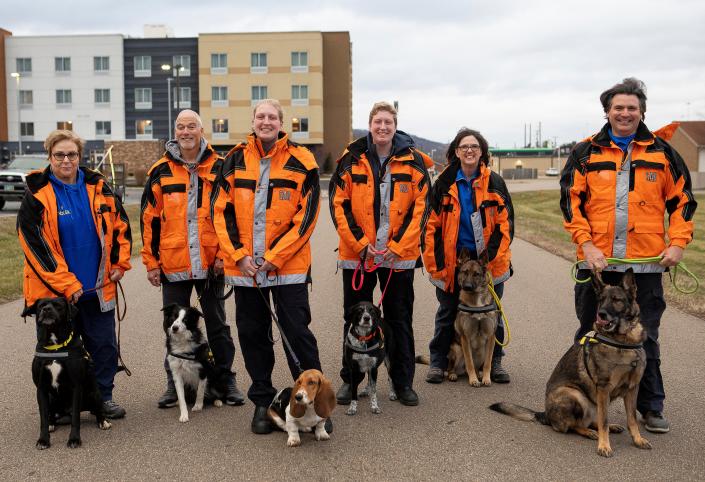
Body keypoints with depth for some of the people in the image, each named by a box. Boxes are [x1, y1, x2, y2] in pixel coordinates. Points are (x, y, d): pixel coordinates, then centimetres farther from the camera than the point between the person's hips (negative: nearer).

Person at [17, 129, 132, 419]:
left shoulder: (98, 187, 5)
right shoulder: (37, 194, -6)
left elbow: (120, 225, 15)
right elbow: (35, 244, -10)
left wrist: (119, 263, 6)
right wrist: (66, 284, -14)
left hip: (98, 288, 3)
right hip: (55, 290, -3)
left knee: (105, 346, 9)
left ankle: (104, 396, 26)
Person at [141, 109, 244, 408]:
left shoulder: (218, 168, 2)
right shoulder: (161, 171, 4)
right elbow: (149, 219, 5)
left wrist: (224, 254, -7)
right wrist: (151, 262, 1)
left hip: (211, 264, -1)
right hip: (172, 264, 1)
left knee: (217, 324, 10)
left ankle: (227, 379, 21)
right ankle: (174, 384, 23)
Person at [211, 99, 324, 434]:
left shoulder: (301, 161, -3)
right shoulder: (235, 160, 5)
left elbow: (307, 214, -7)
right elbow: (222, 210, 4)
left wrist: (275, 257, -12)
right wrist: (239, 254, -7)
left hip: (289, 266, -3)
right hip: (244, 266, 3)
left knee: (297, 333, -1)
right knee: (252, 334, 11)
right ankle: (262, 403, 26)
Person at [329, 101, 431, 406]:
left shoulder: (413, 161, 1)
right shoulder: (352, 160, 0)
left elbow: (421, 207, -1)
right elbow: (338, 204, -2)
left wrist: (398, 246, -9)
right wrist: (360, 244, -11)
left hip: (400, 256, 0)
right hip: (356, 255, 0)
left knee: (399, 320, 9)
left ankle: (402, 382, 22)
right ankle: (350, 380, 24)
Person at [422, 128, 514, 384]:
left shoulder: (494, 183, 2)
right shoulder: (444, 183, 1)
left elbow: (505, 222, 1)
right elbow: (432, 224, 1)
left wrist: (492, 256, -9)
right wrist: (436, 262, -5)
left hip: (488, 260, 0)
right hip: (452, 261, 0)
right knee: (447, 313, 10)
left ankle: (494, 361, 25)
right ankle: (438, 361, 22)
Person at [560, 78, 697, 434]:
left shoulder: (661, 153, 7)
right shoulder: (586, 153, 4)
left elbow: (681, 199, 10)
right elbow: (571, 200, -1)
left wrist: (677, 243, -2)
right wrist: (587, 244, -12)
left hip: (646, 262, 0)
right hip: (597, 260, 0)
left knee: (646, 337, 8)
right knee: (590, 334, 11)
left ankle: (651, 407, 21)